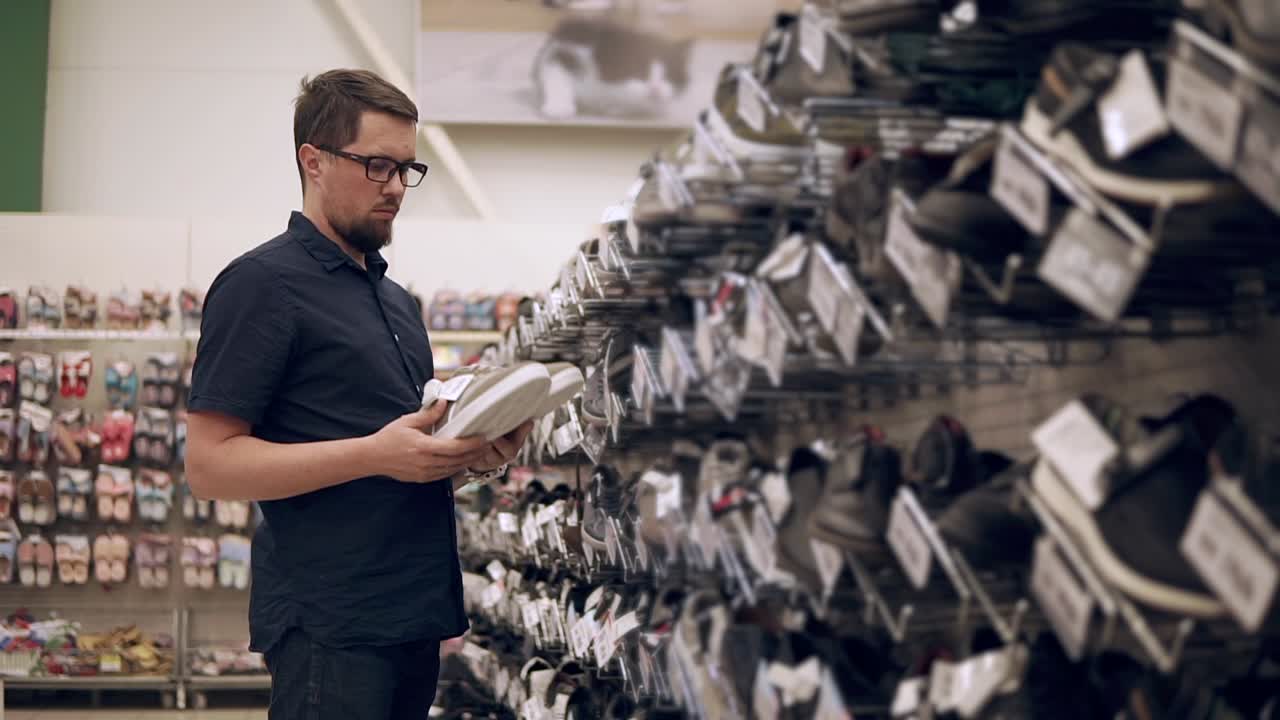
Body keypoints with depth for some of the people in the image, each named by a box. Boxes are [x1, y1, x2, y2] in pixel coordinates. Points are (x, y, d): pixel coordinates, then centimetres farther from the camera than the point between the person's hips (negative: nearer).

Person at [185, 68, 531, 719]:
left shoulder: (394, 297, 19)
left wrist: (471, 455, 5)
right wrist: (376, 454, -22)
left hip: (416, 612, 8)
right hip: (329, 625, -8)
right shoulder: (263, 283, -7)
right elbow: (210, 464, -14)